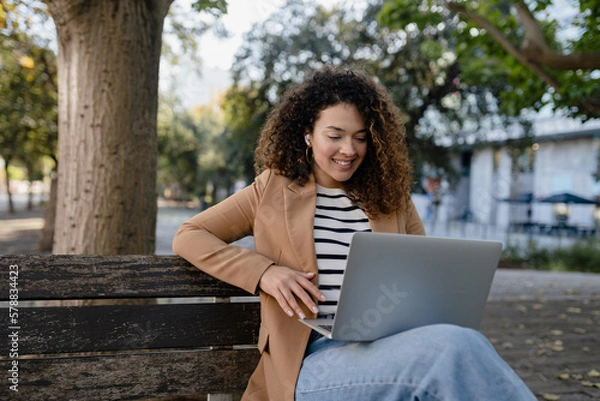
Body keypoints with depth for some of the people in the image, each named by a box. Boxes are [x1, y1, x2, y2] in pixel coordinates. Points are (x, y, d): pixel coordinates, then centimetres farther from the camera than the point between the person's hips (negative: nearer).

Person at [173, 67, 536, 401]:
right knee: (456, 346, -34)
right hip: (312, 362, -3)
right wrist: (264, 271, -8)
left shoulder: (391, 197, 17)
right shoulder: (273, 191, 9)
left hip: (389, 349, 4)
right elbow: (188, 237, 9)